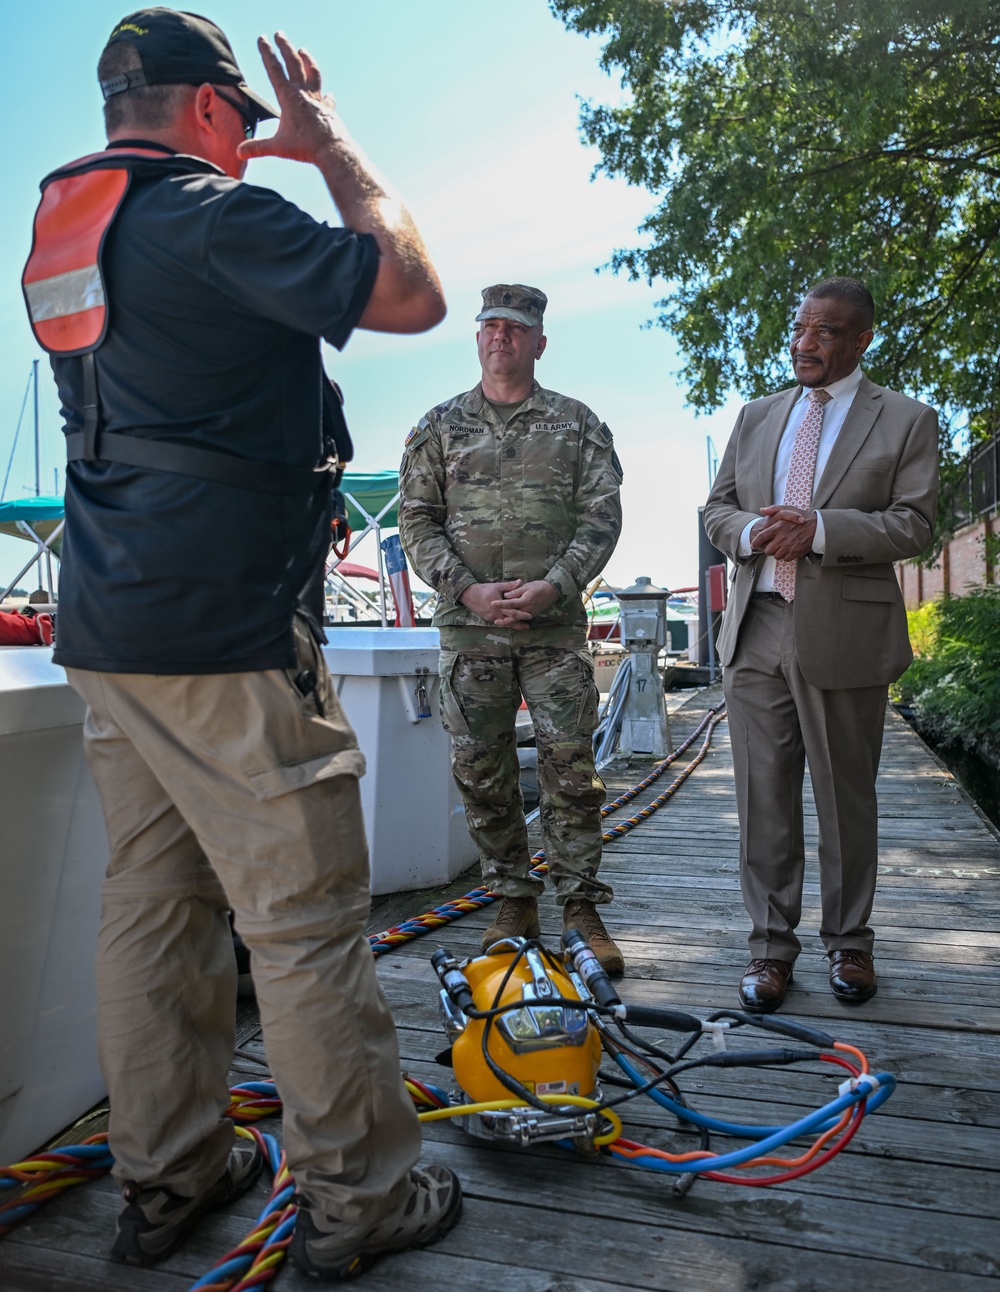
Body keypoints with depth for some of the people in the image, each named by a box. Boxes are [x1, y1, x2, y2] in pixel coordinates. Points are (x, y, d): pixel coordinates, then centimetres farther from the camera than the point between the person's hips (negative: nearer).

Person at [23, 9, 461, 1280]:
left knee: (153, 901, 13)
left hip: (107, 625, 9)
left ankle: (166, 1176, 27)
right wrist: (335, 148, 6)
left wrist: (287, 165, 33)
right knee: (305, 920, 0)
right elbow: (411, 294, -7)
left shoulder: (61, 232, 19)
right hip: (224, 627, -9)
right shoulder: (212, 217, -8)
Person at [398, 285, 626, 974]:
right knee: (482, 769, 5)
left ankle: (582, 908, 11)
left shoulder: (578, 423, 10)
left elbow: (602, 514, 2)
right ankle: (514, 903, 19)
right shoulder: (439, 426, 13)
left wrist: (553, 585, -13)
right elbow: (417, 520, 7)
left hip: (556, 624, -1)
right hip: (468, 624, 2)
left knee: (571, 766, -2)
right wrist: (469, 589, -8)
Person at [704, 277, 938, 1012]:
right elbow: (717, 508, 15)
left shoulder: (907, 421, 5)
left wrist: (819, 529, -18)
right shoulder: (756, 417, 17)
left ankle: (850, 943, 25)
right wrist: (752, 531, -8)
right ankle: (772, 945, 18)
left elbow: (913, 525, -4)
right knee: (764, 797, 6)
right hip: (756, 629, 3)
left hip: (844, 634, -3)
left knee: (847, 798, 8)